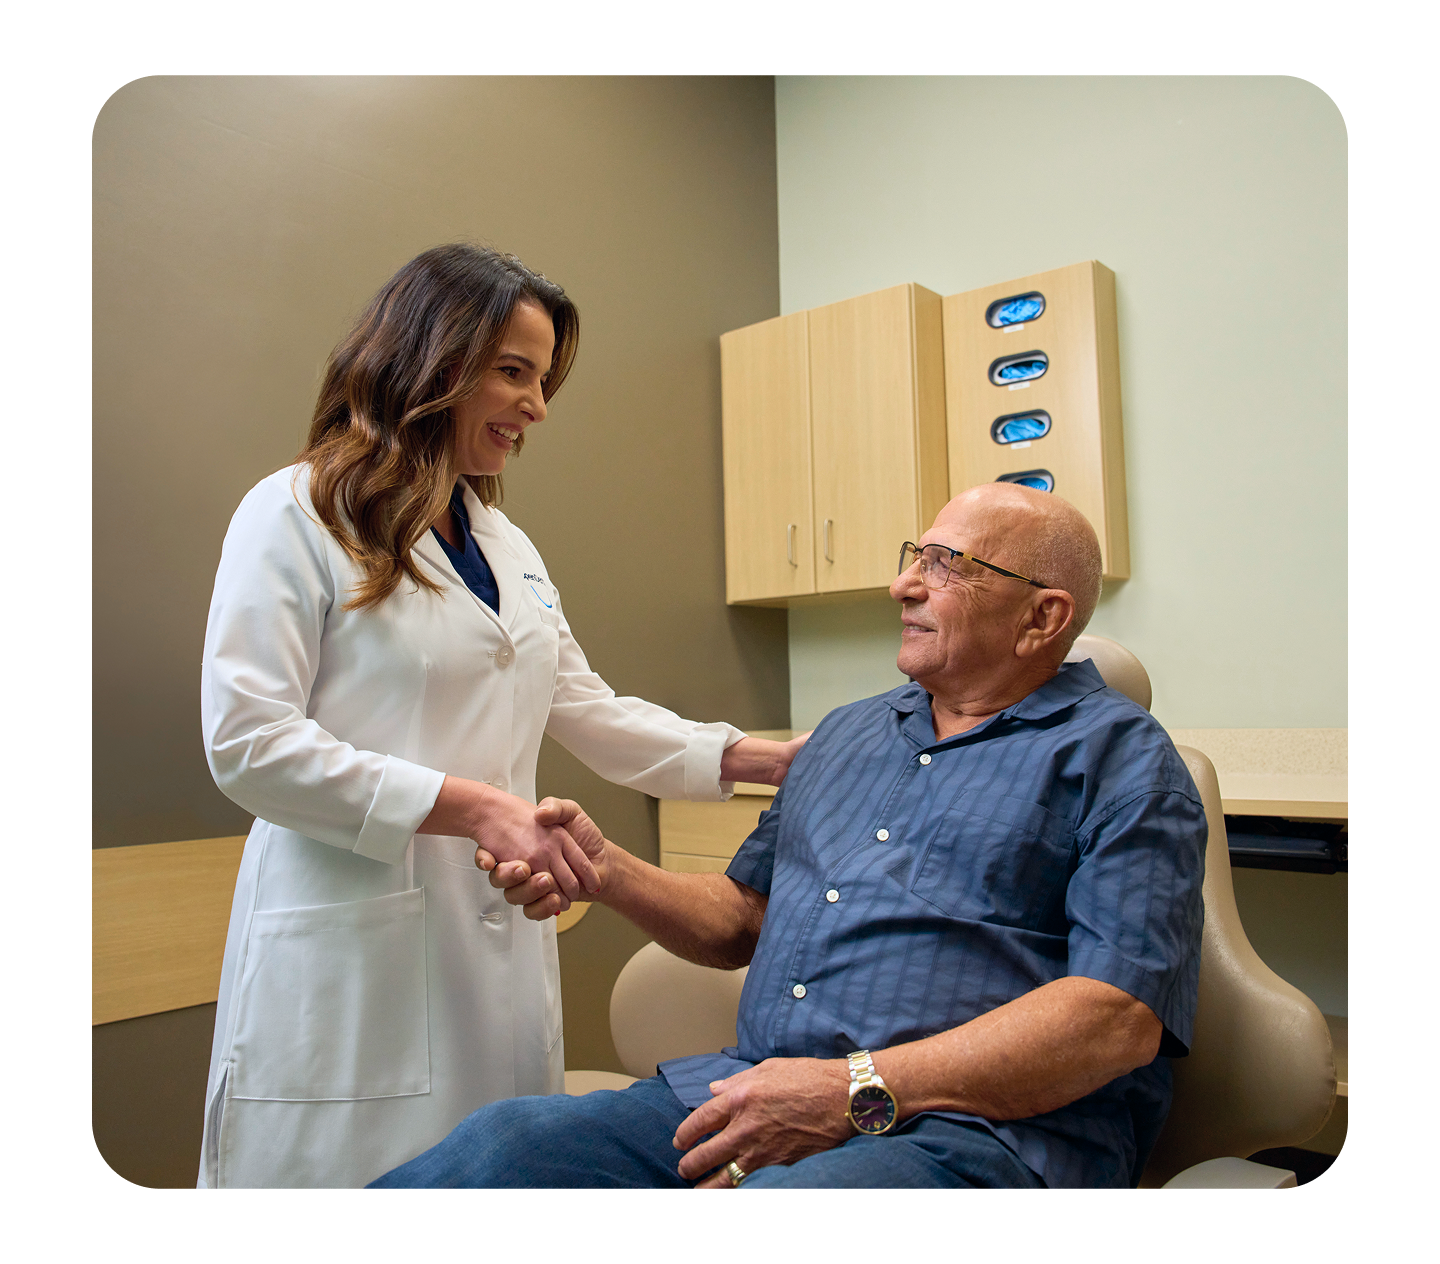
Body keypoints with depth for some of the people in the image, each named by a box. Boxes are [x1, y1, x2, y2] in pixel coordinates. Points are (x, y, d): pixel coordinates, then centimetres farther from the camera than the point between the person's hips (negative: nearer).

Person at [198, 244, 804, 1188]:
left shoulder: (508, 545, 18)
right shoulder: (296, 517, -4)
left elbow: (589, 711, 17)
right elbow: (249, 743, -13)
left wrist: (770, 760, 8)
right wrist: (474, 806, -19)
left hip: (502, 949, 6)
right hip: (353, 951, -6)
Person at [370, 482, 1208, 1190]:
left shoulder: (1119, 756, 1)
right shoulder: (847, 734, 23)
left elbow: (1122, 1015, -11)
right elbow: (743, 918, 26)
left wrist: (861, 1089, -20)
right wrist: (604, 868, 7)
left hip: (975, 1130, -4)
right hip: (754, 1092, 5)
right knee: (484, 1149, -19)